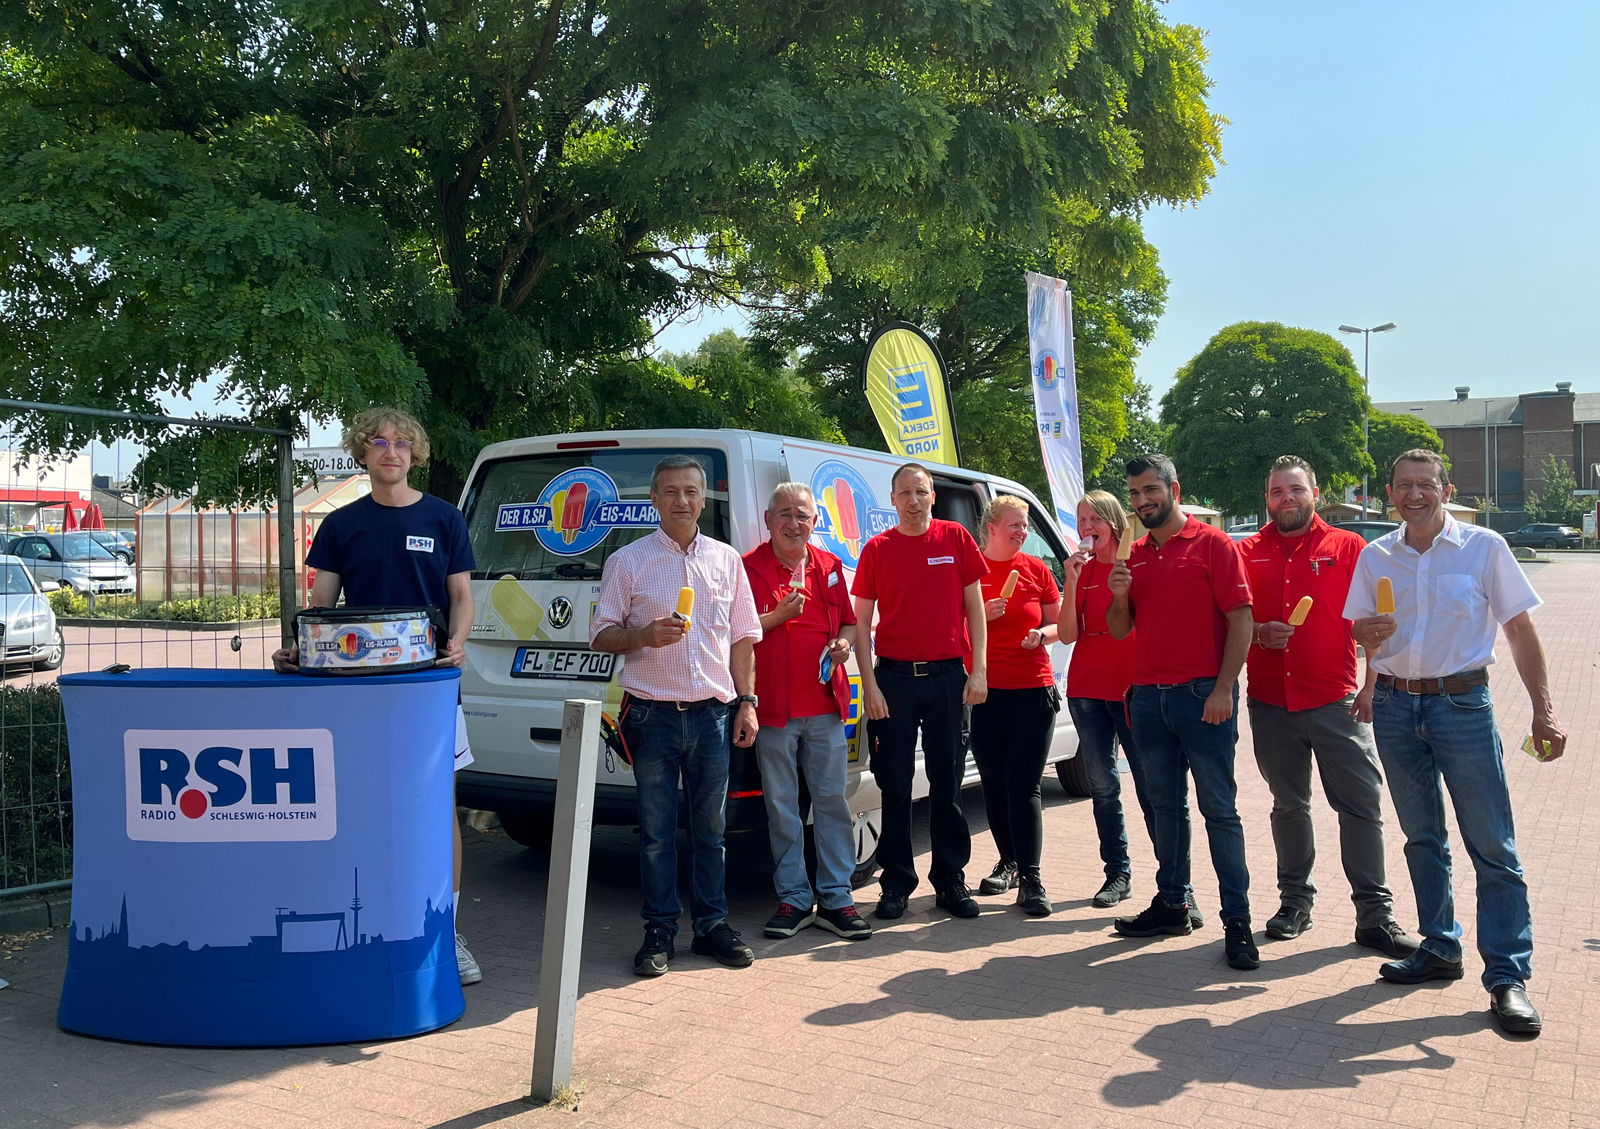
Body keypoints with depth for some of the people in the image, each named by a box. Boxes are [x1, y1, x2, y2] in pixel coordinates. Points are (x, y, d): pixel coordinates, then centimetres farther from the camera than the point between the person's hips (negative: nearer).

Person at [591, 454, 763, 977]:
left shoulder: (726, 560, 11)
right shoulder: (628, 561, 2)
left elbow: (743, 637, 13)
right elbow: (601, 635, 2)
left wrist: (747, 703, 6)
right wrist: (645, 635, -17)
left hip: (713, 713, 2)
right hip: (653, 713, -2)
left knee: (710, 827, 9)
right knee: (656, 830, 3)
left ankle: (712, 924, 20)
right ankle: (659, 931, 14)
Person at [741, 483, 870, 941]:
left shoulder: (828, 566, 12)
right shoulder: (750, 567, -1)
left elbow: (848, 621, 21)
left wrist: (844, 642, 0)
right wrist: (778, 616, -15)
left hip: (825, 704, 3)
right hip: (773, 708, -3)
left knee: (832, 800, 5)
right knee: (781, 805, 4)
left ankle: (835, 898, 14)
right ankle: (794, 898, 15)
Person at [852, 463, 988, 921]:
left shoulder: (956, 539, 3)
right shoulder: (878, 549, 1)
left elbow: (974, 608, 6)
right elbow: (861, 622, 2)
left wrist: (978, 670, -1)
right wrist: (870, 685, -6)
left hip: (948, 675, 1)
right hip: (894, 677, 0)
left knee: (947, 783, 8)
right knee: (895, 787, 5)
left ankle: (951, 881, 19)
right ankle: (896, 885, 15)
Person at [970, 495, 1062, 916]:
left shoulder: (1035, 570, 5)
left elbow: (1058, 624, 13)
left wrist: (1042, 635, -8)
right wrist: (981, 615, -12)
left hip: (1032, 691, -1)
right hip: (983, 692, 1)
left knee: (1024, 786, -6)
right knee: (994, 783, 10)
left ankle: (1030, 879, -4)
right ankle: (1008, 862, 28)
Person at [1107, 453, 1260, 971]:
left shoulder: (1213, 544, -3)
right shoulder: (1132, 556, 13)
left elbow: (1240, 619, -8)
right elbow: (1119, 631, 15)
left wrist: (1223, 689, -16)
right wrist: (1120, 597, -6)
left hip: (1201, 695, -6)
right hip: (1148, 696, 6)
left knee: (1219, 808, -2)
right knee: (1165, 806, 13)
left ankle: (1237, 920, 2)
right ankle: (1172, 903, 23)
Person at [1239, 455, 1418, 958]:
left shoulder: (1348, 547, 4)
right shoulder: (1247, 553, 7)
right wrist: (1259, 633, -11)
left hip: (1335, 700, -2)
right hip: (1270, 700, 2)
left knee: (1362, 804, -3)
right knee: (1288, 804, 13)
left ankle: (1375, 915, 6)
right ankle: (1295, 900, 26)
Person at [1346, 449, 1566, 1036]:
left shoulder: (1483, 547, -3)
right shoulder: (1374, 557, 6)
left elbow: (1520, 630, -2)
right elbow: (1361, 630, 13)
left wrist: (1543, 711, -7)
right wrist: (1369, 634, -12)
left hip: (1462, 705, -3)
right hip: (1394, 707, 4)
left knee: (1493, 845, -4)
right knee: (1423, 838, 14)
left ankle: (1508, 976, 2)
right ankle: (1440, 948, 28)